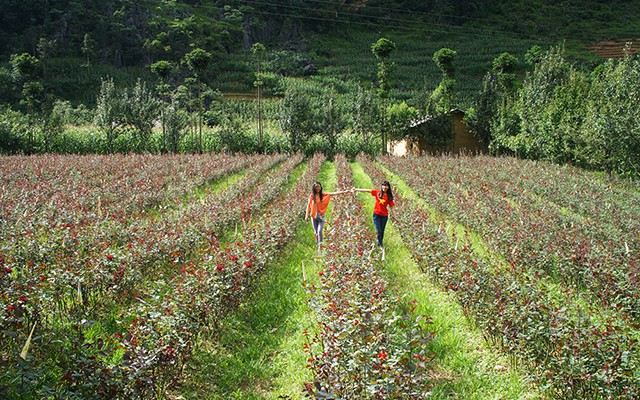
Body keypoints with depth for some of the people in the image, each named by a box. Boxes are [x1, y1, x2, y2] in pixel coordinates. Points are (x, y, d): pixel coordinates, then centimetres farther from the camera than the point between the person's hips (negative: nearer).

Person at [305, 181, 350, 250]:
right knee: (316, 232, 8)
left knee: (319, 231, -15)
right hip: (314, 216, 2)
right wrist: (306, 215, -3)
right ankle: (318, 245, 20)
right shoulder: (311, 196, 4)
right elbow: (308, 206, 5)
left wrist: (344, 192, -18)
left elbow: (333, 193, -9)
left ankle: (320, 246, -16)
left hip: (321, 216, -2)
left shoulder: (323, 195, 0)